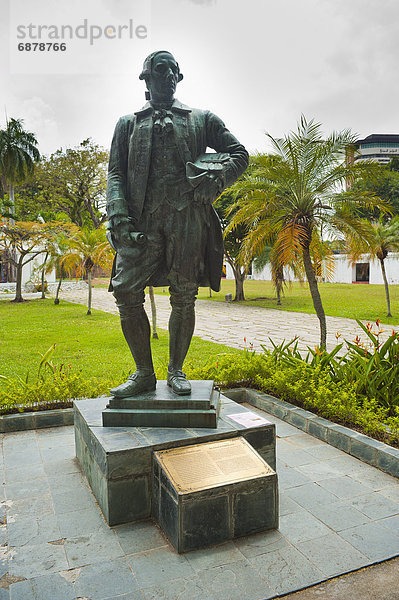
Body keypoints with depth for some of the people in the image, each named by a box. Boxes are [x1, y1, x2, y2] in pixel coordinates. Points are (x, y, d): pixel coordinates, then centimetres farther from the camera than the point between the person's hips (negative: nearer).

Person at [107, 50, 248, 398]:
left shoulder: (202, 119, 22)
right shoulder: (128, 124, 23)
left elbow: (239, 154, 19)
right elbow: (115, 173, 13)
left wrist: (216, 177, -3)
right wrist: (119, 216, -5)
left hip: (187, 216, 0)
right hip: (143, 219, 1)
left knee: (184, 297, -2)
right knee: (126, 291, -10)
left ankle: (176, 371, 13)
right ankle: (144, 374, 4)